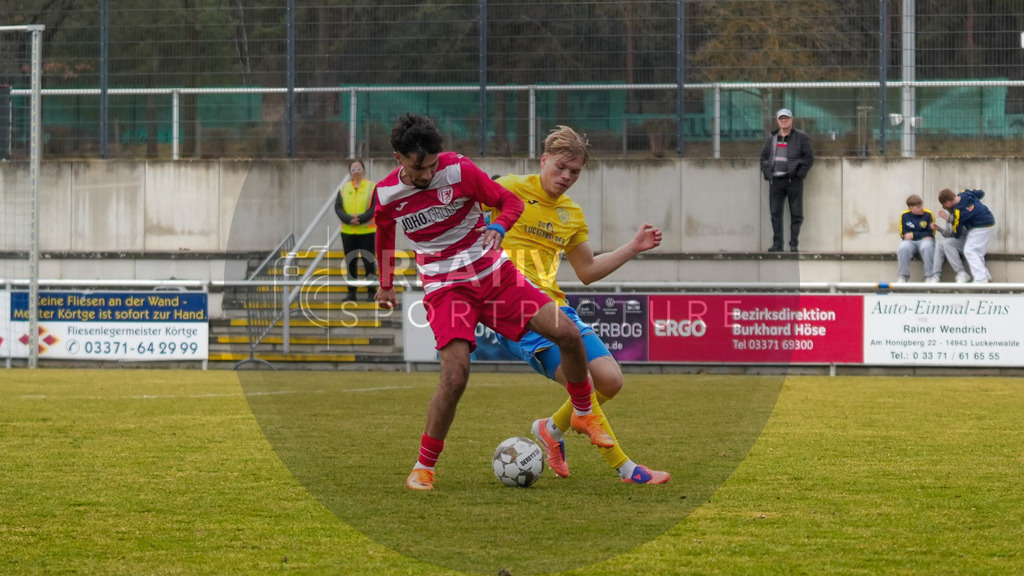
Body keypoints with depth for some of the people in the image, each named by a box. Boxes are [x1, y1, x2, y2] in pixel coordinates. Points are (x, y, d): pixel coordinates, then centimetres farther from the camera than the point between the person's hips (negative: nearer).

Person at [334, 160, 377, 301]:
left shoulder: (372, 187, 0)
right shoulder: (344, 189, 10)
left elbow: (375, 207, -8)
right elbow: (338, 207, 1)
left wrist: (360, 219, -19)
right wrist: (349, 220, -16)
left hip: (367, 231, -3)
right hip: (347, 231, 3)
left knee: (368, 262, -2)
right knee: (350, 263, 6)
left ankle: (371, 292, 4)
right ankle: (351, 293, 11)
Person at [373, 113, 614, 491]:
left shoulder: (459, 169, -11)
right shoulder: (387, 194, -6)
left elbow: (510, 201, -2)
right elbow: (384, 234, 17)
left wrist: (498, 227, -24)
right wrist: (386, 285, 25)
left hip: (494, 274, 1)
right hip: (445, 288, -1)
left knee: (568, 334, -9)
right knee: (455, 376, -23)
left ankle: (584, 415, 17)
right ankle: (424, 466, -5)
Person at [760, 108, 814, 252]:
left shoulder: (801, 137, 2)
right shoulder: (772, 138, 14)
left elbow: (809, 157, -1)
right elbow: (764, 157, 18)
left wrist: (799, 174, -10)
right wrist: (767, 173, 3)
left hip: (793, 181, -3)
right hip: (776, 181, 3)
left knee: (796, 213, -2)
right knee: (775, 213, 0)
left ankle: (794, 244, 2)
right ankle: (777, 244, 4)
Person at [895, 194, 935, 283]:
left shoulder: (928, 214, -1)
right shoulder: (904, 216, 2)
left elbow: (931, 233, -1)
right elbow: (903, 234, 2)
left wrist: (914, 235, -7)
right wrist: (923, 235, -7)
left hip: (925, 242, -1)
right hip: (910, 242, 1)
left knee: (926, 247, -36)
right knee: (903, 248, -32)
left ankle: (930, 277, -30)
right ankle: (902, 277, -22)